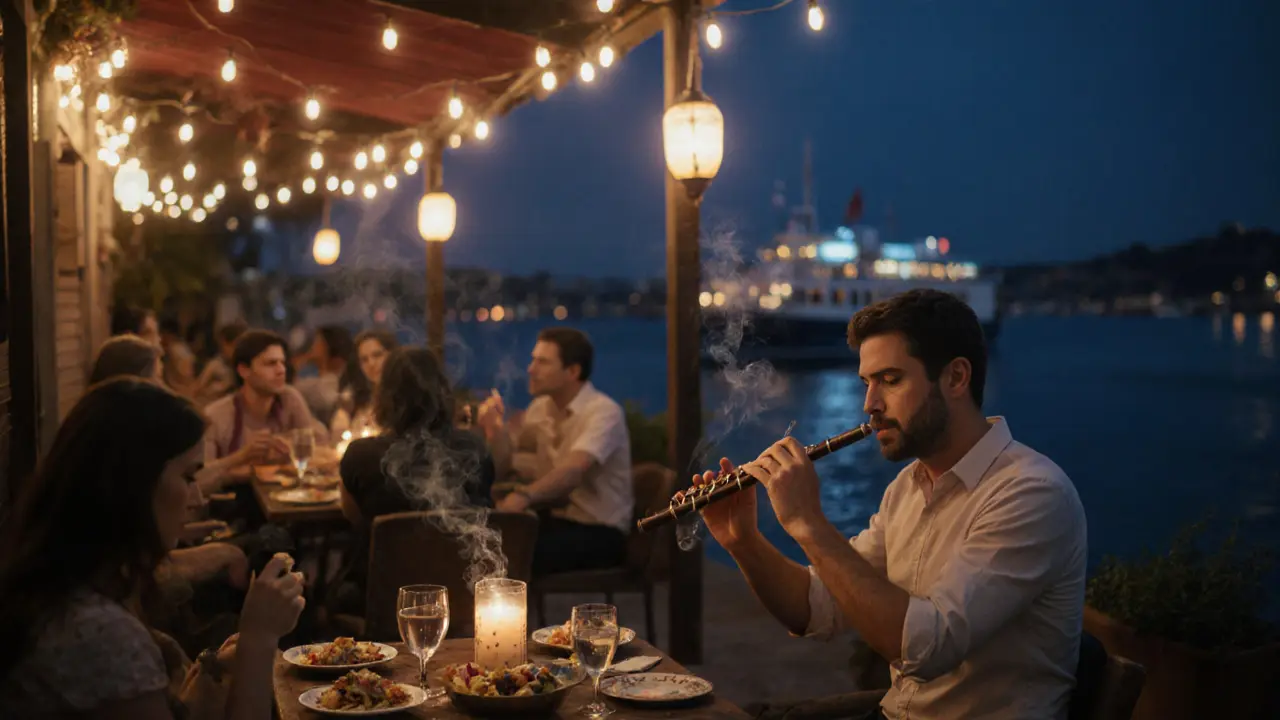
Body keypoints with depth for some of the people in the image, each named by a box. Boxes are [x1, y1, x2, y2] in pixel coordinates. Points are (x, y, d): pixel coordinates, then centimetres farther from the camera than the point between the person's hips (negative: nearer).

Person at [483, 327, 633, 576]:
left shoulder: (604, 412, -15)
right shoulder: (540, 408, 8)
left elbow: (574, 470, -33)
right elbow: (502, 469, 9)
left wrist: (524, 495, -49)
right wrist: (495, 430, -11)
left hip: (600, 531, -6)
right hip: (556, 520, 6)